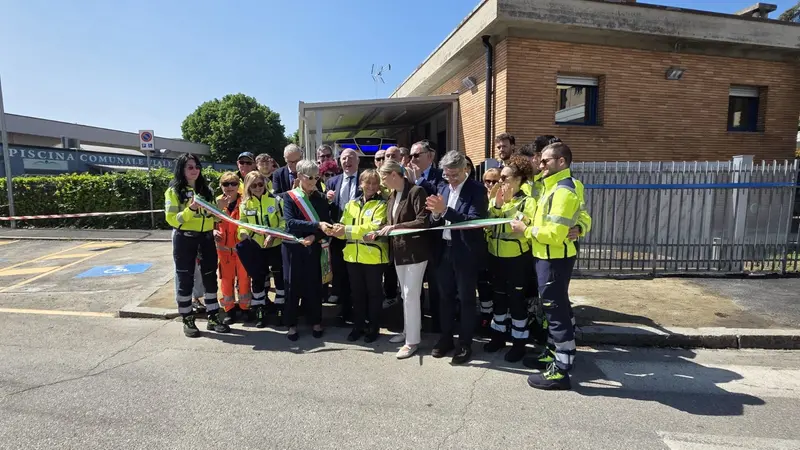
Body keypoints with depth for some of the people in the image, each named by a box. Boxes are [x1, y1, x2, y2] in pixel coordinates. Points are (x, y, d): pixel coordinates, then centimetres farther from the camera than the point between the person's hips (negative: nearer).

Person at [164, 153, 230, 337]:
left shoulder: (205, 189, 13)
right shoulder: (174, 191, -2)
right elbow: (171, 219, -10)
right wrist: (190, 210, -24)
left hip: (206, 238, 5)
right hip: (184, 240, -4)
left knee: (210, 277, 7)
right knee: (185, 279, 4)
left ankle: (213, 318, 17)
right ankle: (187, 320, 17)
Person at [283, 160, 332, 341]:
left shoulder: (321, 198, 5)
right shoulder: (289, 197, -4)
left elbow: (327, 223, 1)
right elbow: (290, 222, -18)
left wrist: (314, 236, -17)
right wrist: (317, 225, -27)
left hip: (314, 248, 2)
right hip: (293, 247, -2)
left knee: (314, 285, 7)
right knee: (293, 285, 5)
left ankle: (316, 321, 22)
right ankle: (291, 324, 19)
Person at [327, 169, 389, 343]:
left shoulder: (381, 204, -5)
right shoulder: (351, 204, 12)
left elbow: (375, 227, -19)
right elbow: (344, 226, 7)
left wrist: (347, 230, -23)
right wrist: (337, 230, -18)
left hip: (374, 256, -5)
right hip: (353, 255, 5)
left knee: (373, 293, 8)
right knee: (357, 293, 14)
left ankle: (373, 328, 22)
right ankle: (358, 326, 28)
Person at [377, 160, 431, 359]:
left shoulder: (416, 191, -15)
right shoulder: (392, 195, 11)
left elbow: (423, 221, -23)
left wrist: (395, 227, -23)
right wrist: (380, 232, 0)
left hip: (415, 250, -8)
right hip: (399, 251, 8)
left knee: (411, 295, -4)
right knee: (406, 295, 18)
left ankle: (413, 340, 8)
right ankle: (408, 330, 32)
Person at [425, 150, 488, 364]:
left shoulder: (477, 189, -10)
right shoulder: (443, 189, 10)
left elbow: (474, 220, -22)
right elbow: (438, 222, 9)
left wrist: (445, 210, -29)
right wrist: (436, 213, -14)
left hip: (466, 252, -6)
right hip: (445, 249, 6)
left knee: (466, 299, 6)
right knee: (445, 296, 15)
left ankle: (465, 344, 20)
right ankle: (446, 338, 30)